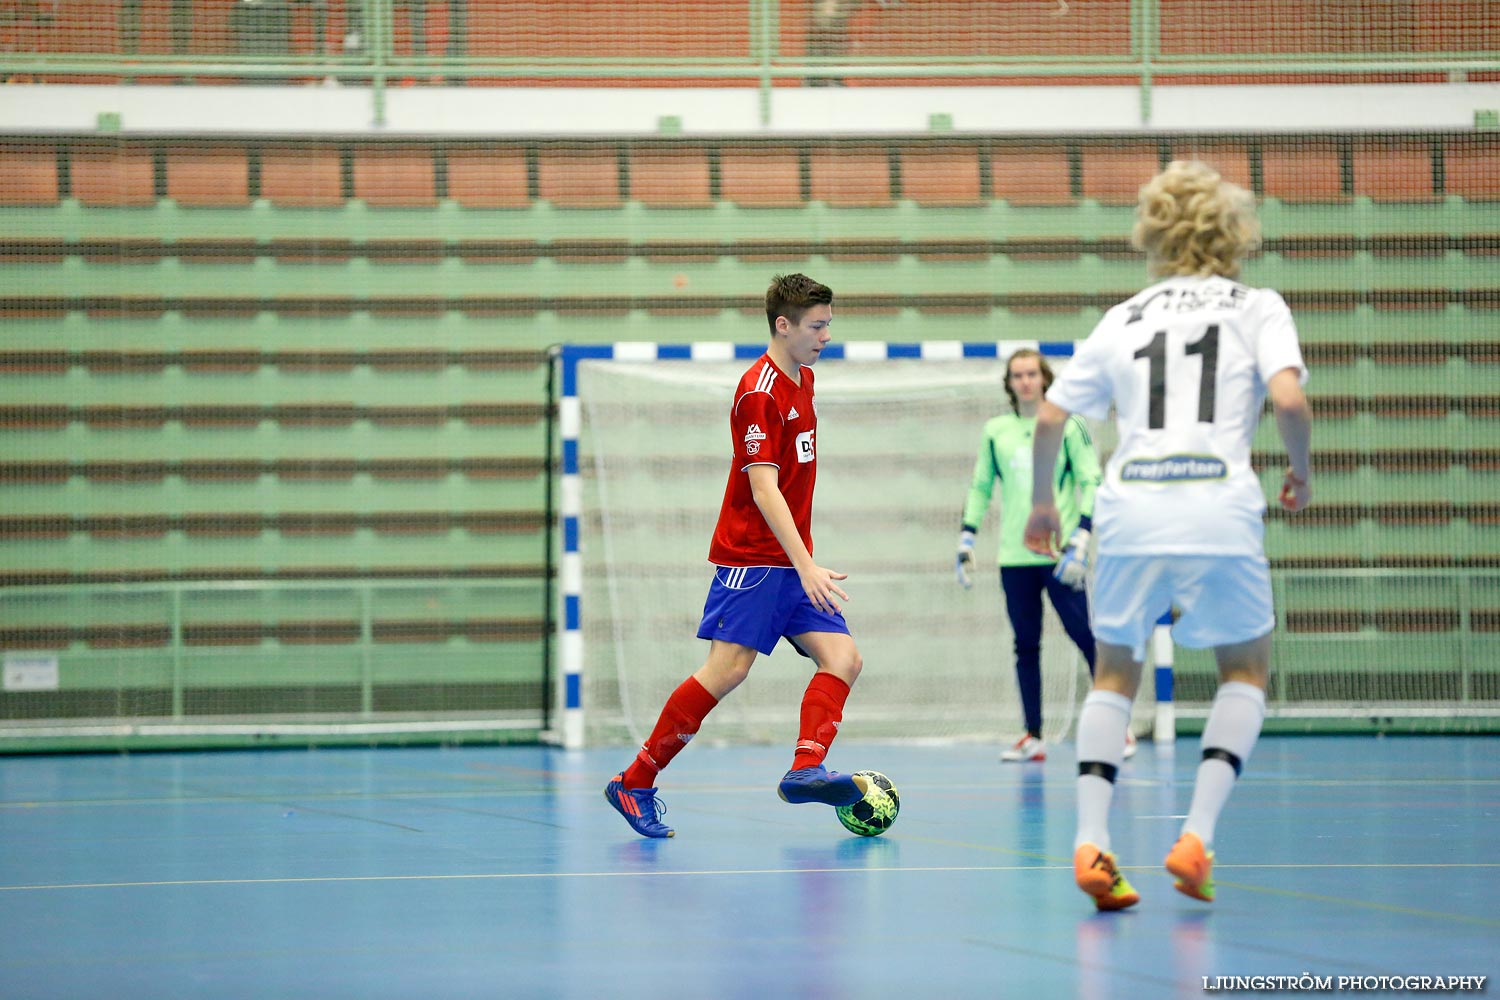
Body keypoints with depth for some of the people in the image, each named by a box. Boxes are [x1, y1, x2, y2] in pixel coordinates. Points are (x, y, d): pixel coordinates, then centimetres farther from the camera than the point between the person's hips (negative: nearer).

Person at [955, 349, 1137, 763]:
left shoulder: (1068, 426, 0)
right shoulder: (995, 431, 11)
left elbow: (1091, 483, -3)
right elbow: (980, 488, 18)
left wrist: (1079, 541, -12)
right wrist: (966, 540, 11)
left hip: (1059, 555, -4)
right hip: (1014, 558, 4)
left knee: (1086, 637, -6)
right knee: (1026, 646, 5)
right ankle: (1033, 736, 9)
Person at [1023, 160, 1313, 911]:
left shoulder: (1123, 318, 18)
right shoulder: (1257, 307, 9)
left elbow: (1049, 418, 15)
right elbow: (1289, 400, -8)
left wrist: (1041, 503, 30)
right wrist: (1300, 472, 10)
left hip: (1129, 509, 2)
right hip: (1219, 508, -2)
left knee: (1115, 674, 17)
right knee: (1247, 671, 17)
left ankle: (1090, 841, -1)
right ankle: (1197, 836, 0)